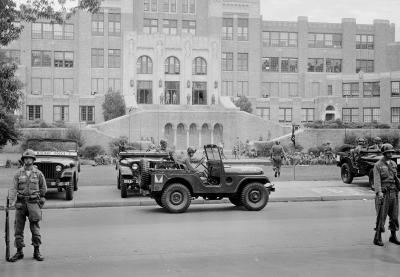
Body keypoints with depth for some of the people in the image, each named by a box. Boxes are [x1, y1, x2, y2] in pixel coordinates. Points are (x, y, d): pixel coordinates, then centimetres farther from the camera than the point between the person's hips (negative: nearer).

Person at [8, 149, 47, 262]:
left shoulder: (38, 173, 3)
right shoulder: (18, 173, 3)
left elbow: (43, 189, 13)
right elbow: (14, 189, -3)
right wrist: (12, 202, -16)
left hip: (33, 203, -1)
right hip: (20, 203, 1)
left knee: (35, 228, 2)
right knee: (18, 228, 4)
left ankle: (37, 252, 11)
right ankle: (19, 252, 13)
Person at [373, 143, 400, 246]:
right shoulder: (378, 165, -6)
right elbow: (377, 180, -17)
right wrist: (379, 192, -31)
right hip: (383, 194, -5)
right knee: (381, 216, -5)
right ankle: (377, 238, 2)